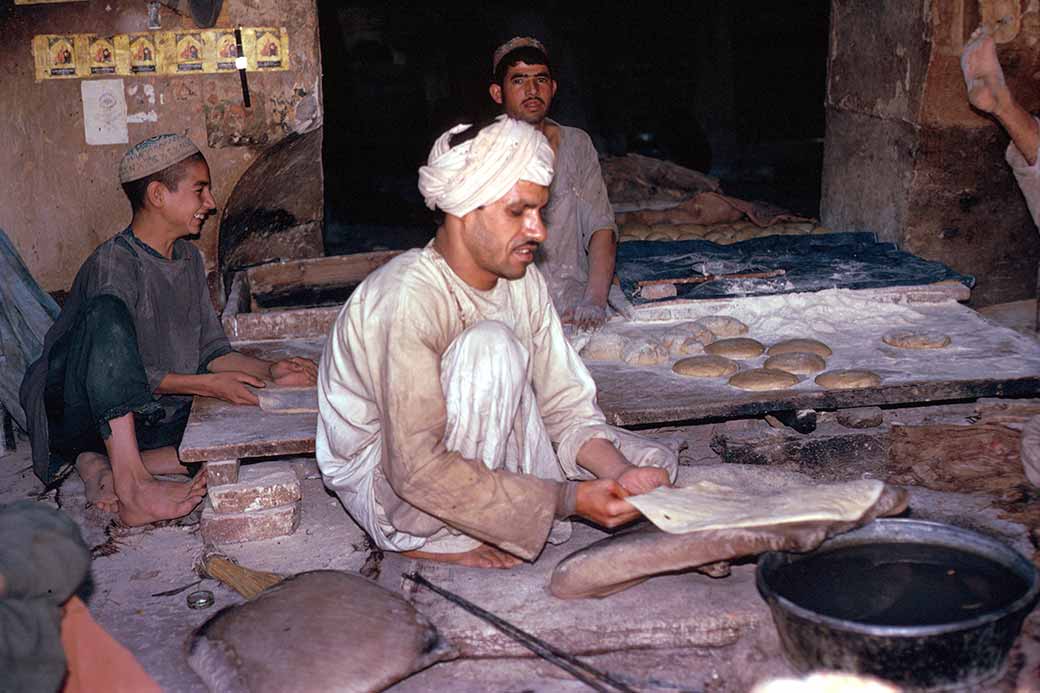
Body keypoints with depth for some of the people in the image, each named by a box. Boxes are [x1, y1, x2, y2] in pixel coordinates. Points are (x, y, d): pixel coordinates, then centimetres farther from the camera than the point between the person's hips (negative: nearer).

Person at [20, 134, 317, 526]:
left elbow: (211, 350, 9)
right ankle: (130, 482, -40)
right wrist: (207, 384, -24)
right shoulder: (112, 264, -15)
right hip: (84, 415, -7)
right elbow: (121, 368, -21)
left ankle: (104, 465, -16)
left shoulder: (189, 260, 10)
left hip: (146, 418, 7)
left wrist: (268, 371, -7)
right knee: (108, 312, -35)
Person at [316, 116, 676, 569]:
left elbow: (567, 407, -2)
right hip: (385, 482, -7)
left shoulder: (522, 281, -5)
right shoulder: (409, 298, -29)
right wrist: (570, 499, -32)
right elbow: (419, 471, -32)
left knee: (651, 466, -2)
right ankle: (441, 539, -17)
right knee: (491, 346, -31)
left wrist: (621, 477, -22)